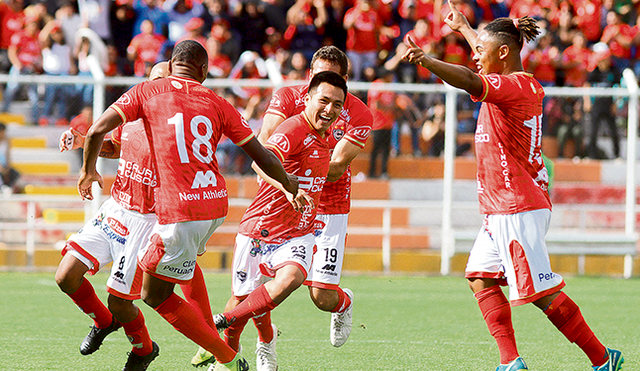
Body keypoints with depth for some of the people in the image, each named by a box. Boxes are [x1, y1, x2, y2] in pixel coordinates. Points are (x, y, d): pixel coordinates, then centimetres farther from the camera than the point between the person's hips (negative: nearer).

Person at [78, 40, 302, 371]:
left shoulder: (147, 92, 3)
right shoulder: (217, 104, 9)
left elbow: (98, 130, -3)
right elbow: (263, 158, 9)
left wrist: (88, 170, 15)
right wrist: (291, 186, 27)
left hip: (179, 210, -6)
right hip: (216, 203, 6)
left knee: (154, 294, 7)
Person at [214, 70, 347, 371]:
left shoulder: (325, 137, 9)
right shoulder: (294, 129, -17)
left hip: (297, 234, 5)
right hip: (259, 229, -5)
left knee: (290, 278, -25)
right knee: (242, 297, 5)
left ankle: (226, 323, -8)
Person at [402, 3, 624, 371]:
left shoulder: (516, 86, -16)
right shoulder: (524, 85, 14)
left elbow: (469, 81, -36)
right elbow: (490, 53, 36)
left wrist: (426, 60, -47)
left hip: (519, 209, -10)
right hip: (501, 211, 10)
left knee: (542, 292, -9)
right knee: (481, 279, 6)